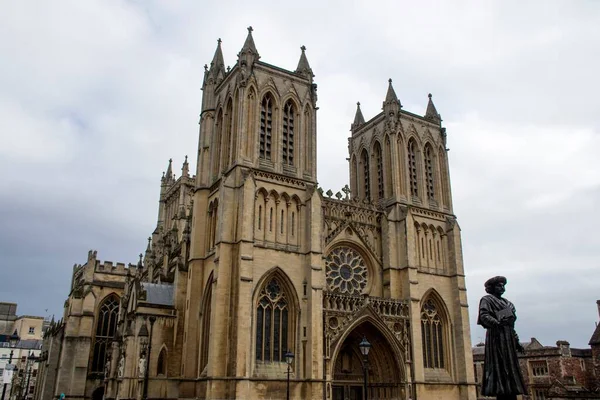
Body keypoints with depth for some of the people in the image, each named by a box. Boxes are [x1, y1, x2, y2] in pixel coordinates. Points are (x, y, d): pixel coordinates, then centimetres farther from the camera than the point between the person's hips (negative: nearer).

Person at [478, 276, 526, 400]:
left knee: (510, 370, 4)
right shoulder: (486, 299, 2)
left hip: (509, 338, 8)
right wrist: (497, 322, -33)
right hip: (497, 335, -8)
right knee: (500, 367, -13)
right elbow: (484, 316, -15)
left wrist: (517, 342, 21)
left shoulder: (506, 302, 26)